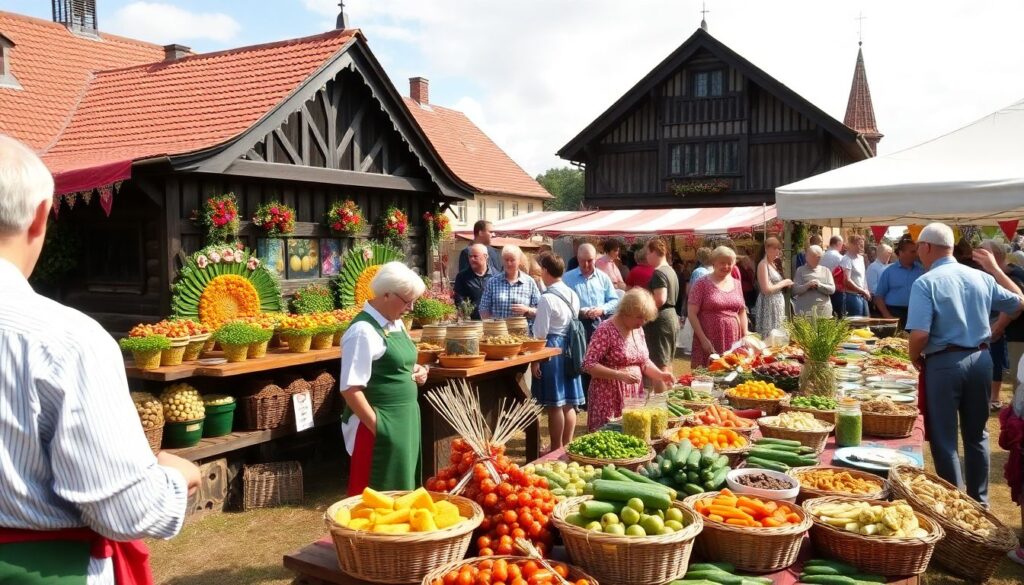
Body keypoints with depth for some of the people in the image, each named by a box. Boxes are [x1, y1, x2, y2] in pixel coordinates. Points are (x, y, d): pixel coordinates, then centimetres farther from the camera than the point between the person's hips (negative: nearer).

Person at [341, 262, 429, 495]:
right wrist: (377, 427, -18)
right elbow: (351, 389, -20)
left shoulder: (396, 323, 9)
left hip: (405, 420, 9)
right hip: (381, 426, -9)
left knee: (403, 488, 17)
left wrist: (417, 370, 3)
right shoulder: (363, 331, -18)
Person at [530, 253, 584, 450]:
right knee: (568, 402, 13)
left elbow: (541, 334, -15)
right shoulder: (573, 295, 8)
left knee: (554, 404, 0)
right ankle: (567, 446, 22)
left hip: (552, 349, -8)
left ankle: (557, 450, 8)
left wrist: (535, 360, -9)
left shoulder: (547, 298, -16)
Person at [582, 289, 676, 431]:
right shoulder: (606, 330, -15)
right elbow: (588, 364, -18)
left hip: (634, 396, 7)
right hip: (610, 399, -7)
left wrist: (660, 375, 0)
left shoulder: (638, 330, 9)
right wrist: (620, 375, -26)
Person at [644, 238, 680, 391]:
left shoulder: (659, 273, -16)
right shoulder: (671, 271, 14)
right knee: (667, 363, 17)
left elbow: (660, 300, -26)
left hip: (660, 321, -10)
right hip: (672, 317, 10)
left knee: (659, 365, -6)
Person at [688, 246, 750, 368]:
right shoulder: (703, 284, -2)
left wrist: (745, 335, 7)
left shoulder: (736, 284, 14)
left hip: (733, 342, 4)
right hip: (710, 342, -4)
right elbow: (691, 313, -6)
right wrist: (703, 339, -12)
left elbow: (742, 312, 20)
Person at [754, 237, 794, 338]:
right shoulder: (763, 264, -13)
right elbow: (766, 289, -21)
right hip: (768, 304, -9)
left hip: (777, 304, 9)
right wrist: (783, 283, -11)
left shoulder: (772, 264, 14)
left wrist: (785, 284, 4)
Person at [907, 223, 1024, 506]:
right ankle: (979, 501, 29)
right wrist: (995, 268, 25)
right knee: (976, 435, 19)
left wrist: (915, 357, -2)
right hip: (980, 359, 6)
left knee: (944, 439, 6)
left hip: (944, 363, -6)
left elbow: (919, 334, -22)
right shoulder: (981, 277, 3)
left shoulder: (925, 283, -13)